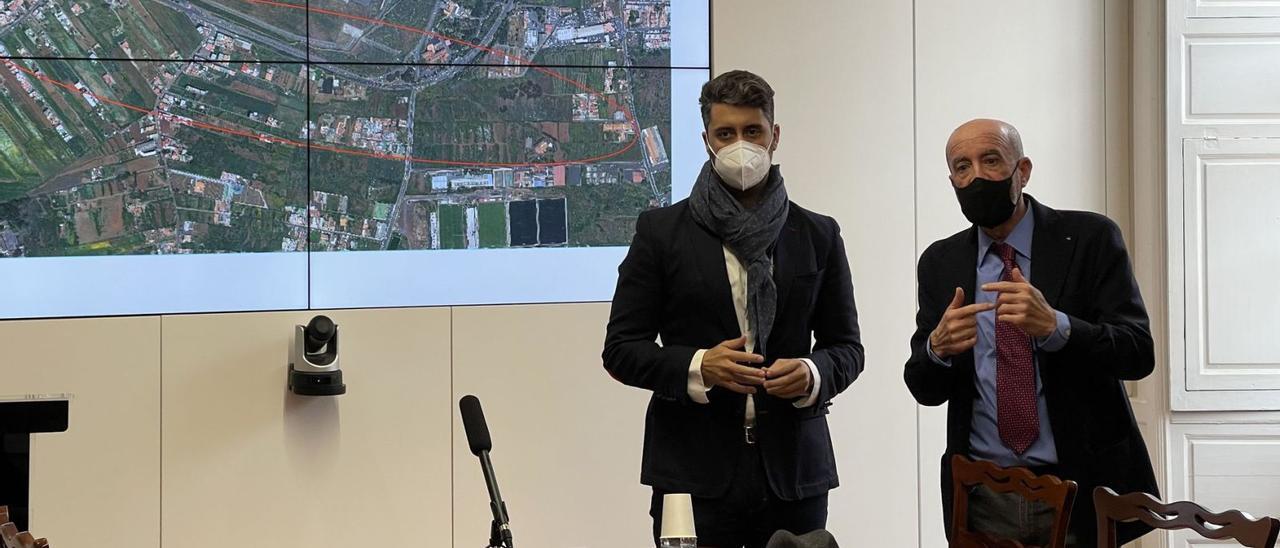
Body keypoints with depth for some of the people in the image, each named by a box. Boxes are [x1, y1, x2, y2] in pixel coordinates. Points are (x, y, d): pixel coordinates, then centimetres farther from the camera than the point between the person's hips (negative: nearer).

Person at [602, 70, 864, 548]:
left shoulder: (817, 235, 10)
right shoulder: (661, 231, 5)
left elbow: (846, 346, 14)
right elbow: (620, 348, 3)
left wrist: (812, 374, -9)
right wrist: (697, 367, -14)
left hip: (793, 470, 2)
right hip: (695, 470, -1)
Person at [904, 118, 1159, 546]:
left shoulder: (1090, 239, -4)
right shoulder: (939, 262, 5)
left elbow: (1138, 354, -11)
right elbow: (925, 389, 4)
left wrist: (1054, 326, -28)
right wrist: (937, 348, -19)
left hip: (1081, 487, -2)